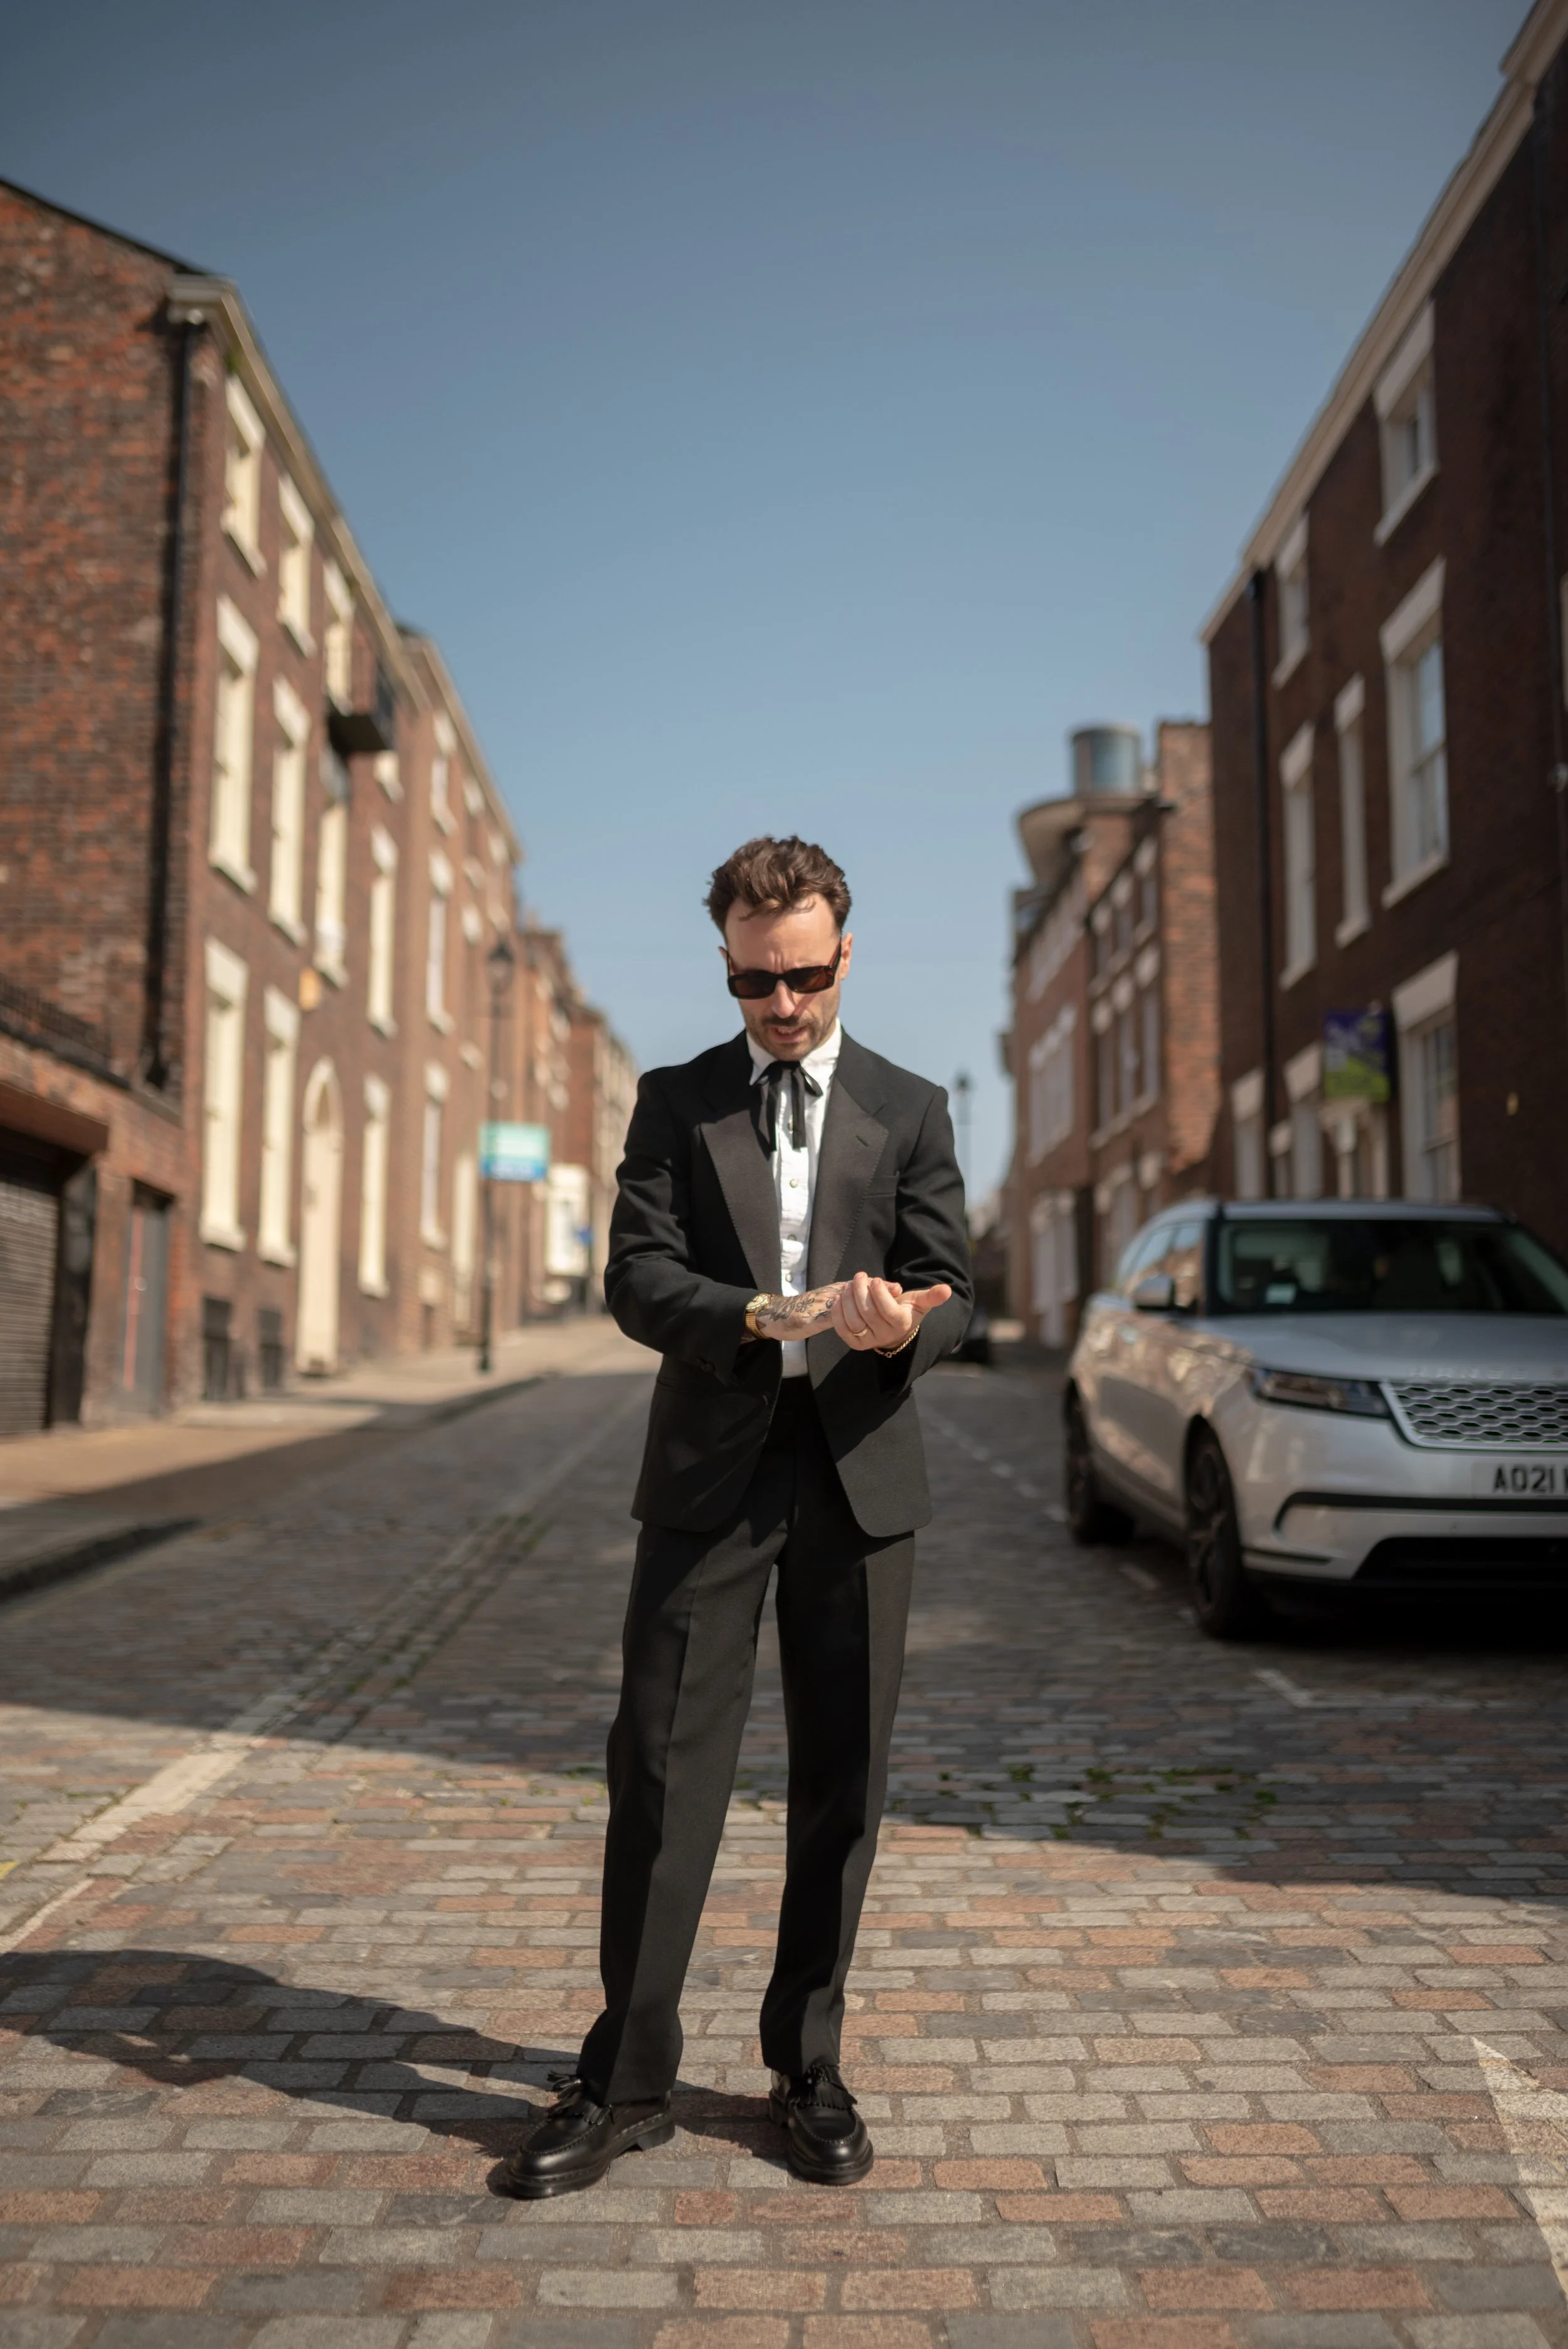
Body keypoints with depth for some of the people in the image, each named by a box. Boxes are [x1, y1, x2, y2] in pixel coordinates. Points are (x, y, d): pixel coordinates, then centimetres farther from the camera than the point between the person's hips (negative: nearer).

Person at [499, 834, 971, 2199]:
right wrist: (767, 1316, -22)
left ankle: (809, 2071, 23)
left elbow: (950, 1294, 3)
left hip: (858, 1475, 1)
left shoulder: (911, 1111, 9)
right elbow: (638, 1279, -4)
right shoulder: (675, 1104, 8)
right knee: (664, 1772, -2)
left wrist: (900, 1326, -21)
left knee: (841, 1785, 7)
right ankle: (626, 2083, 11)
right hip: (711, 1472, -1)